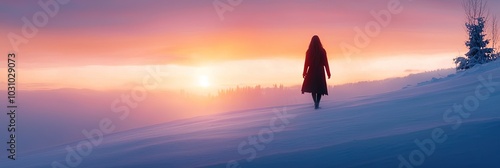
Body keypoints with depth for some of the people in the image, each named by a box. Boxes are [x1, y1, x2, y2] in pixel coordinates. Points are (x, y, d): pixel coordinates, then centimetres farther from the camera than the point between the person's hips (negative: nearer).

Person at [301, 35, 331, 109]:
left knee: (312, 86, 18)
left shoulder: (309, 51, -7)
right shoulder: (322, 51, -8)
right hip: (320, 71, 0)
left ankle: (315, 102, 0)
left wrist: (304, 72, 10)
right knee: (320, 87, 12)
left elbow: (306, 63, -3)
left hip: (312, 71, 0)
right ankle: (317, 104, 2)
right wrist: (328, 73, 2)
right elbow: (326, 63, -6)